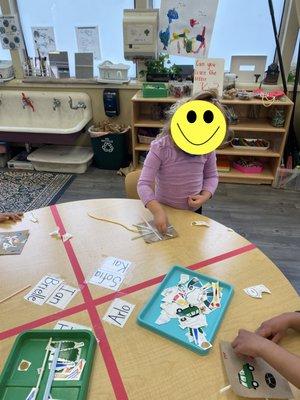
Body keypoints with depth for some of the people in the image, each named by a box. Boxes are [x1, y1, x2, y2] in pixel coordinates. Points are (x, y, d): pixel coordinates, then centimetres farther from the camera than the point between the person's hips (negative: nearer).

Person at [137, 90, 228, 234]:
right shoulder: (160, 147, -24)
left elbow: (212, 176, 2)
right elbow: (144, 184, -27)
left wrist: (205, 196, -17)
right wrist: (157, 210, -42)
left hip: (194, 212, 3)